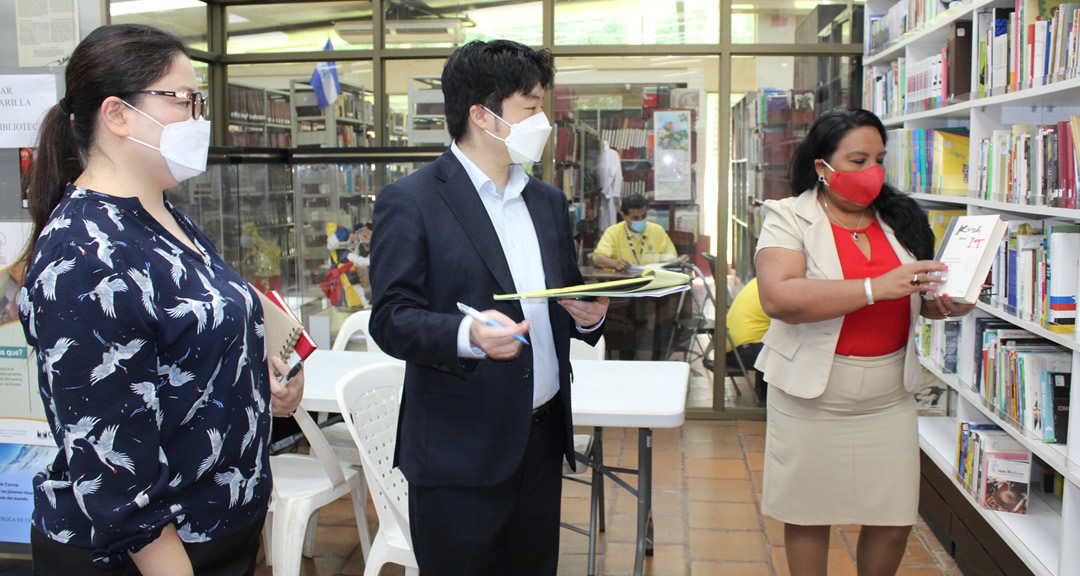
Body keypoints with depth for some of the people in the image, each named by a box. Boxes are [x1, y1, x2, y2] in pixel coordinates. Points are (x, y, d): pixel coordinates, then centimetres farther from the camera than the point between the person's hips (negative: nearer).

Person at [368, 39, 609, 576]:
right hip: (461, 449, -6)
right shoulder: (410, 202, -9)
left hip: (542, 437, 7)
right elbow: (390, 320, -13)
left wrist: (588, 314, -4)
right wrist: (466, 335, -30)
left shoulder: (547, 201, 12)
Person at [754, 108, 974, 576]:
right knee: (809, 517, 10)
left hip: (889, 393, 4)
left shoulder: (899, 217, 8)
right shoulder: (790, 218, -8)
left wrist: (943, 304, -6)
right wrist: (877, 287, -27)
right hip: (813, 397, -4)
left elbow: (919, 298, 19)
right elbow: (778, 298, -25)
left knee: (894, 520, 9)